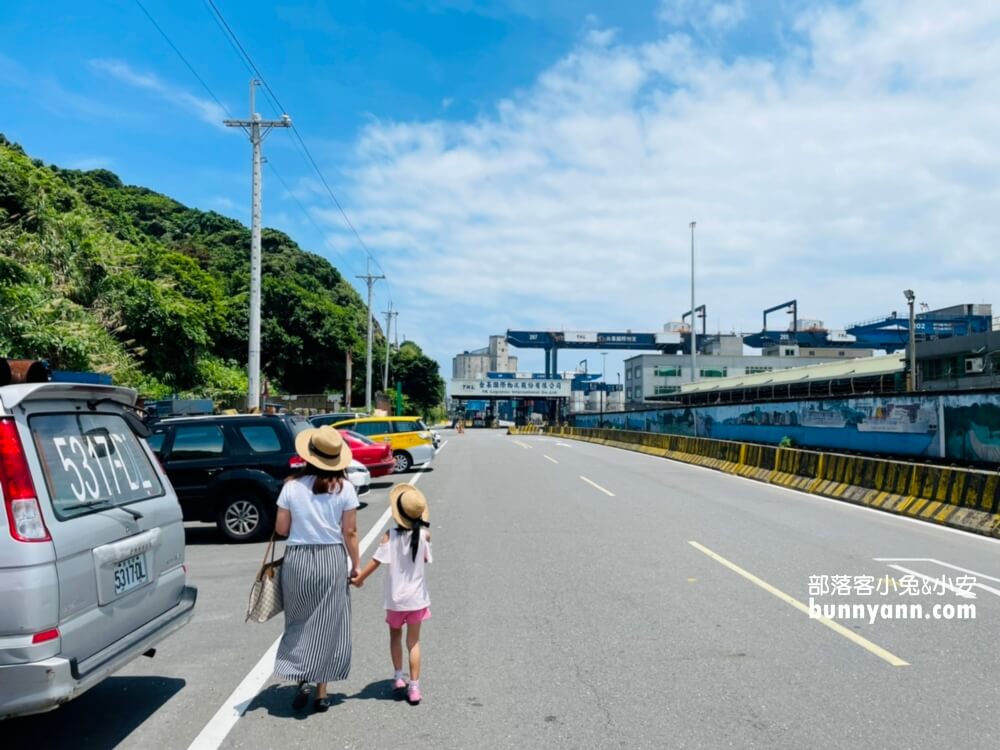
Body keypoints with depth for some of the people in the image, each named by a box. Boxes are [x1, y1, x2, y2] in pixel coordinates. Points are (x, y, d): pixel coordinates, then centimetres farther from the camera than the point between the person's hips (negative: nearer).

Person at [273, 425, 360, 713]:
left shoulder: (292, 486, -5)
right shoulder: (344, 489, -6)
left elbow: (281, 528, 0)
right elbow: (350, 532, -5)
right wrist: (355, 565, 5)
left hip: (297, 560, 0)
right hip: (332, 560, 0)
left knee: (298, 624, 18)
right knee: (327, 626, 10)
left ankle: (300, 681, 5)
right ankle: (321, 693, 17)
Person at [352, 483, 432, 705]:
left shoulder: (390, 536, -15)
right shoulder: (424, 534, -12)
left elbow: (375, 561, -14)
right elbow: (426, 559, 1)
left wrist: (358, 578, 1)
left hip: (395, 597, 0)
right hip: (416, 596, 0)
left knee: (395, 636, 23)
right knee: (413, 641, 11)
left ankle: (398, 678, 26)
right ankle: (414, 687, 8)